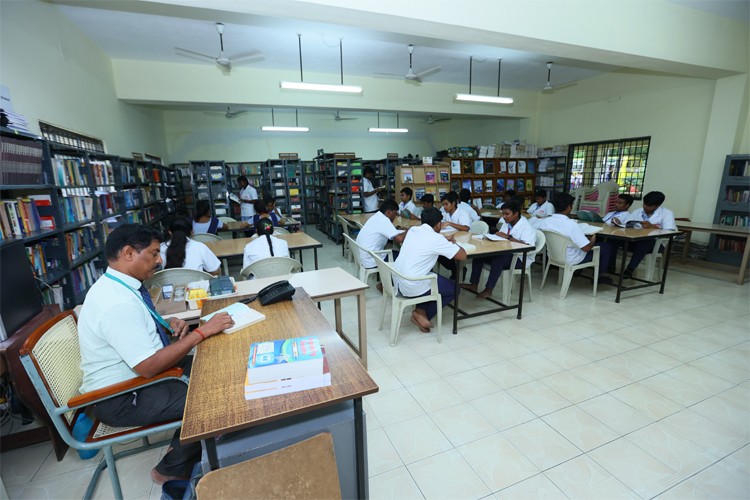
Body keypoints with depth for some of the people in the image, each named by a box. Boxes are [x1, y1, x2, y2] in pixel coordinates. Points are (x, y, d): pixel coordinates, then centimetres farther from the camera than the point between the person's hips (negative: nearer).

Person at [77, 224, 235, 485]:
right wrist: (202, 331, -27)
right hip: (119, 398, -9)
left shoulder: (116, 285, 0)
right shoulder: (117, 303, -30)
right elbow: (148, 367, -30)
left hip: (134, 374, 9)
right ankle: (173, 469, 11)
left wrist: (166, 324, -2)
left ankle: (186, 447, 18)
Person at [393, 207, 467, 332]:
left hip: (396, 281, 7)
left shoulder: (413, 230, 8)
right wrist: (454, 244, 10)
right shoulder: (436, 238, -13)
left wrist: (444, 239, 23)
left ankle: (421, 310, 17)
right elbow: (463, 256, -9)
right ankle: (421, 313, 9)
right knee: (454, 289, 15)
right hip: (411, 287, -7)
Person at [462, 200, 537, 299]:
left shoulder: (526, 227, -15)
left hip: (521, 258, -8)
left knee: (498, 259, -36)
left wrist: (508, 237, -30)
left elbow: (528, 247, -30)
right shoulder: (506, 224, 9)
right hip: (505, 253, 8)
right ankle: (474, 284, -8)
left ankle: (488, 289, -26)